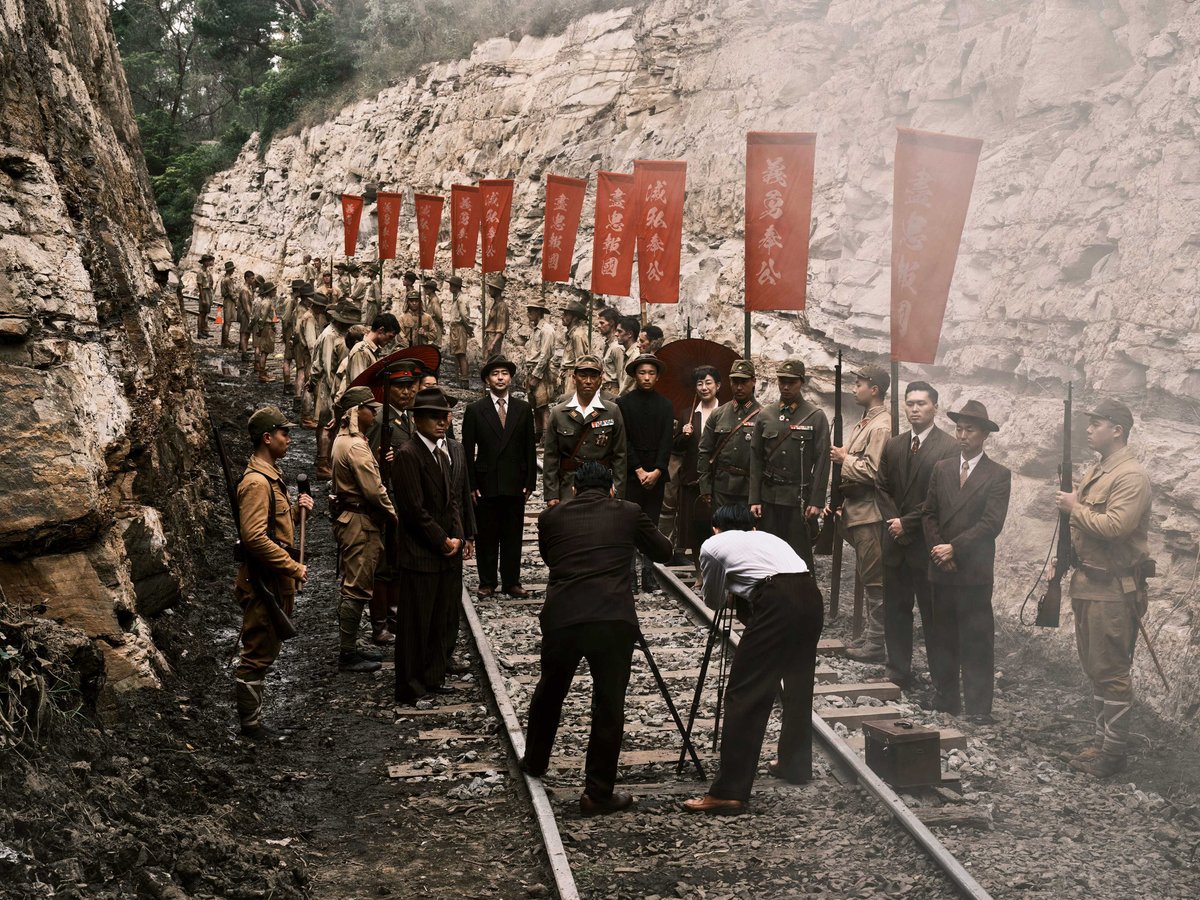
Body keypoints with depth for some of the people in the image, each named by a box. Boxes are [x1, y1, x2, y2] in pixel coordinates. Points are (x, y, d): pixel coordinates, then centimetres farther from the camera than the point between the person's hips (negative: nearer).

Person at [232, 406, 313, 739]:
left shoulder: (270, 476, 16)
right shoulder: (256, 481, -18)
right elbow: (255, 537, -26)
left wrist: (296, 510, 5)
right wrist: (293, 567, -22)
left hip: (276, 579, 11)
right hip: (263, 581, -11)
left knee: (265, 651, 16)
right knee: (257, 654, -2)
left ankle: (252, 718, 25)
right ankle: (250, 724, 6)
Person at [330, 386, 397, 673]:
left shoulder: (343, 440, 13)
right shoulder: (356, 446, -20)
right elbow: (375, 491, -21)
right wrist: (395, 516, -9)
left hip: (349, 518, 11)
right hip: (361, 523, -11)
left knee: (354, 588, 17)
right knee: (357, 590, -4)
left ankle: (350, 647, 25)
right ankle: (347, 655, 1)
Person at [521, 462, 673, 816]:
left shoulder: (551, 517, 14)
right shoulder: (628, 512, 11)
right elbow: (664, 552, 23)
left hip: (560, 618, 2)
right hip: (614, 620, -2)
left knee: (549, 692, 25)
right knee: (609, 704, 9)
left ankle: (534, 762, 46)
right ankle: (598, 793, 12)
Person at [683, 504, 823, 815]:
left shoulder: (712, 545, 18)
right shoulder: (768, 537, 33)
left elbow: (714, 602, 27)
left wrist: (732, 595, 48)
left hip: (777, 603, -6)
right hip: (812, 597, 7)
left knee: (744, 695, -3)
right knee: (798, 686, 25)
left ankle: (729, 792, -6)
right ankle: (796, 763, 41)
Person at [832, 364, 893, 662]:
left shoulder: (881, 426, -16)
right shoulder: (864, 423, 15)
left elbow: (871, 472, -24)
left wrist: (845, 458, -10)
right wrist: (843, 504, 15)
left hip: (870, 513, -10)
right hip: (857, 511, 10)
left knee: (873, 580, -4)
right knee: (866, 578, 16)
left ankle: (876, 644, 2)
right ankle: (871, 634, 24)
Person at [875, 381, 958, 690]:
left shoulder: (949, 448, -7)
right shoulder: (893, 446, 12)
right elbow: (881, 487, 12)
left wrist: (907, 523, -12)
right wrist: (893, 520, -3)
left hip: (927, 544, -6)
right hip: (895, 540, 6)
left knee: (933, 613, -1)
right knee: (895, 610, 10)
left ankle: (941, 681, 7)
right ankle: (898, 673, 19)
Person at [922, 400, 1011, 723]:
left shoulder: (998, 475, -2)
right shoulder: (941, 469, 12)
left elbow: (992, 523, -10)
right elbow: (929, 514, 11)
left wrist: (954, 548, -14)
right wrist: (937, 550, -4)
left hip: (975, 572, -4)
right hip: (941, 569, 4)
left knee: (977, 641, -2)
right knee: (943, 638, 9)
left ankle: (978, 706, 3)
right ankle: (945, 699, 18)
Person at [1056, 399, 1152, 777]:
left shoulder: (1131, 476, -16)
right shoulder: (1093, 472, 14)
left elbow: (1114, 526, -27)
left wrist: (1075, 507, -14)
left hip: (1115, 588, -10)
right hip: (1088, 582, 10)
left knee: (1111, 671, -4)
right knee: (1095, 668, 16)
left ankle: (1113, 752, 4)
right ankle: (1103, 742, 26)